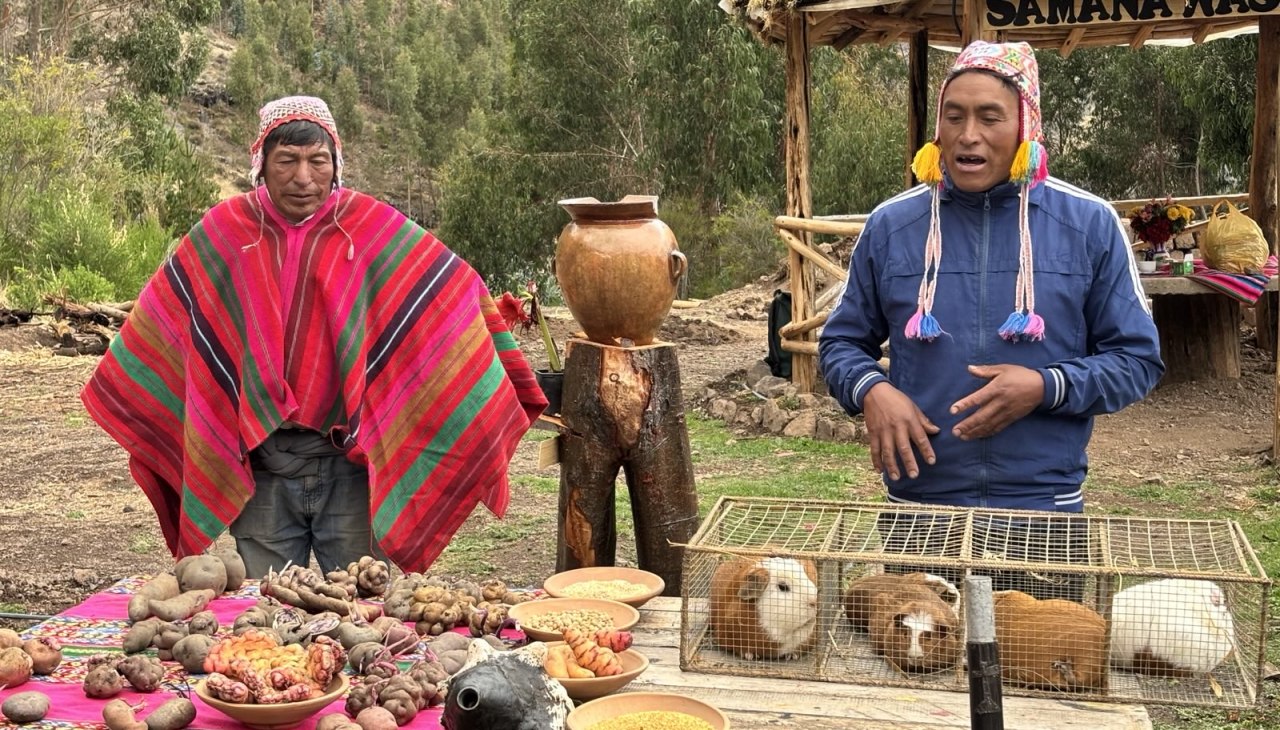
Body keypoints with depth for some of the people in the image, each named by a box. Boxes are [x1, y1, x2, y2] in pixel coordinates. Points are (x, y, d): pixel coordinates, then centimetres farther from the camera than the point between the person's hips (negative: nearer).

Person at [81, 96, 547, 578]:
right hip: (258, 467, 2)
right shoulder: (222, 232, 3)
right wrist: (114, 394, 21)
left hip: (351, 463, -1)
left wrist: (499, 386, -4)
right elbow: (160, 321, 15)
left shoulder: (375, 229, -3)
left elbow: (457, 296, 0)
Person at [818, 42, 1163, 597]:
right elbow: (841, 342, 11)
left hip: (1045, 509, 0)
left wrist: (1046, 387, -15)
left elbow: (1137, 359, 2)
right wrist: (870, 390, -11)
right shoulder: (890, 225, 3)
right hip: (916, 509, 1)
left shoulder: (1090, 224, 0)